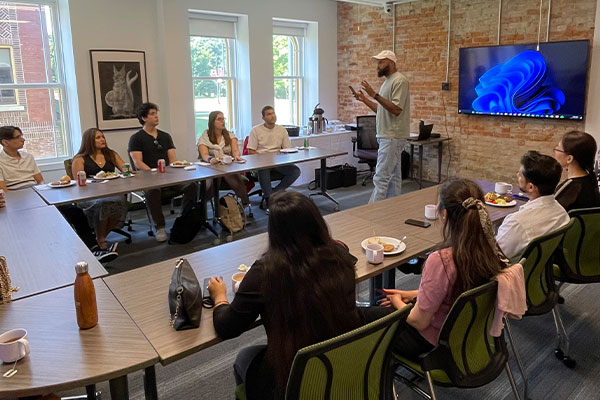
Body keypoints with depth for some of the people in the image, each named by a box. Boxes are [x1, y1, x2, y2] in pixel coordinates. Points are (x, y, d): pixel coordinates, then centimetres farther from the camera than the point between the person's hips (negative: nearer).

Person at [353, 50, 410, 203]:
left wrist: (375, 95, -24)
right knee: (393, 176, 13)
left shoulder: (399, 81, -12)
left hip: (392, 137, -10)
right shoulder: (388, 81, 19)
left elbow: (396, 109, -21)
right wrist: (364, 99, 14)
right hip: (388, 136, 10)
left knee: (381, 177, -11)